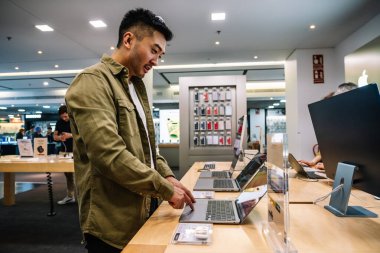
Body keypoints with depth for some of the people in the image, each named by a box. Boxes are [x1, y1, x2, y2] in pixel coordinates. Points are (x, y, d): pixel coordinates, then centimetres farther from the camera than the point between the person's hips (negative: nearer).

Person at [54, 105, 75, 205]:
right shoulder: (59, 122, 7)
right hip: (64, 151, 5)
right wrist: (60, 137, -13)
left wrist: (71, 135, -24)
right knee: (68, 174, 12)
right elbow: (55, 136, 10)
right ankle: (70, 196, 22)